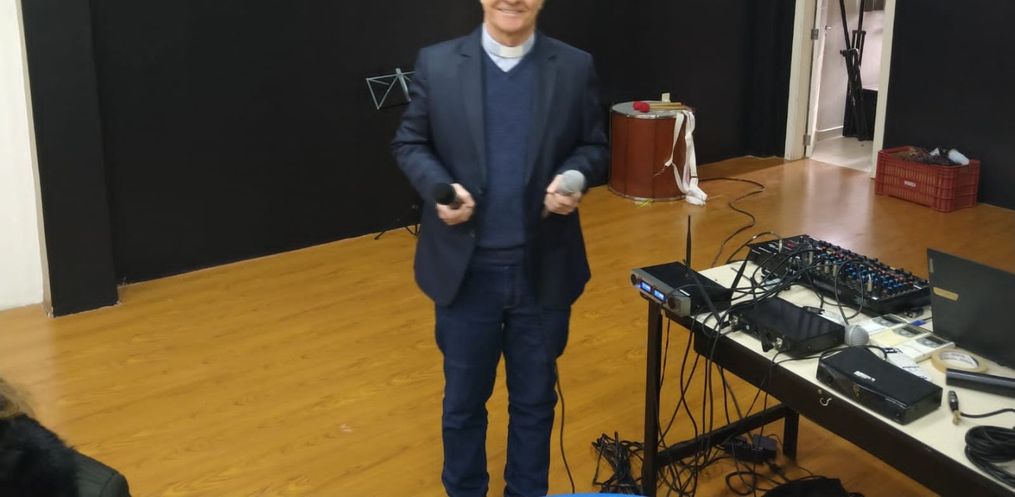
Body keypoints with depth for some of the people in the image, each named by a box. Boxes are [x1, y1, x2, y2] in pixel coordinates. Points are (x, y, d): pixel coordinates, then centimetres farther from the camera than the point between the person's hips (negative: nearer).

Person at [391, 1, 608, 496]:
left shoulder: (575, 67, 1)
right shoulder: (437, 63, -2)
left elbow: (594, 146, 7)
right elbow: (409, 143, 3)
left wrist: (574, 177, -15)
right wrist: (439, 188, -16)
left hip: (543, 271, 1)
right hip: (466, 270, 0)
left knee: (534, 399, 16)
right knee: (463, 400, 14)